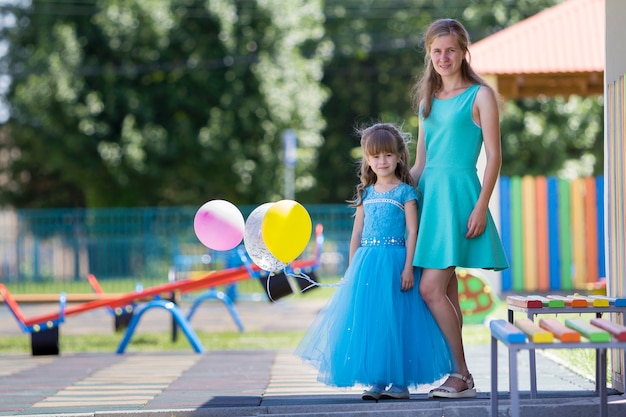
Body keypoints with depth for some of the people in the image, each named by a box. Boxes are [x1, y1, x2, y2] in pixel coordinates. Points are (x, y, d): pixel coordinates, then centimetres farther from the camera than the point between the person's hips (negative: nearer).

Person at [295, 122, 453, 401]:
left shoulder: (405, 192, 0)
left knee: (395, 320, -3)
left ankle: (400, 382, 4)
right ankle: (377, 382, 8)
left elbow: (412, 232, -5)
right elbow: (356, 234, 15)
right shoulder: (365, 194, 14)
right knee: (369, 321, 2)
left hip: (394, 262, -4)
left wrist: (408, 267, -12)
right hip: (366, 263, 5)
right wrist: (353, 268, 11)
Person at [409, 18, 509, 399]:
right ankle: (457, 375, 11)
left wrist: (481, 206, -15)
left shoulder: (480, 95, -2)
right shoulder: (428, 99, 16)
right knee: (446, 290, 7)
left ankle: (461, 375, -6)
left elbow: (494, 156, -7)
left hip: (458, 193, -7)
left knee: (431, 289, -14)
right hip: (428, 194, 7)